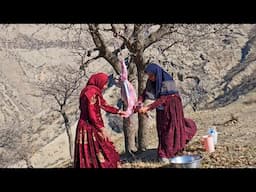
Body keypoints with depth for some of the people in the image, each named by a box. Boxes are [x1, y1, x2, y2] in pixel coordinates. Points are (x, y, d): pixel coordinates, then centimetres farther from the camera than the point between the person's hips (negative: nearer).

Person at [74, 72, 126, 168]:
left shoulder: (95, 92, 14)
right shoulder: (92, 92, -17)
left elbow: (104, 105, 25)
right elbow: (91, 114, -22)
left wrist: (118, 111, 27)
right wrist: (102, 128, -19)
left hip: (92, 128, 10)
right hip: (89, 129, -10)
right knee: (95, 156, -6)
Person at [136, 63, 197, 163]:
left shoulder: (168, 82, -27)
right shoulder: (151, 82, -8)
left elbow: (162, 99, -30)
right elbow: (144, 93, -5)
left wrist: (147, 108, -36)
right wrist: (139, 103, -26)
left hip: (172, 107, -5)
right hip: (161, 109, 5)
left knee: (171, 129, -1)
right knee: (162, 130, 4)